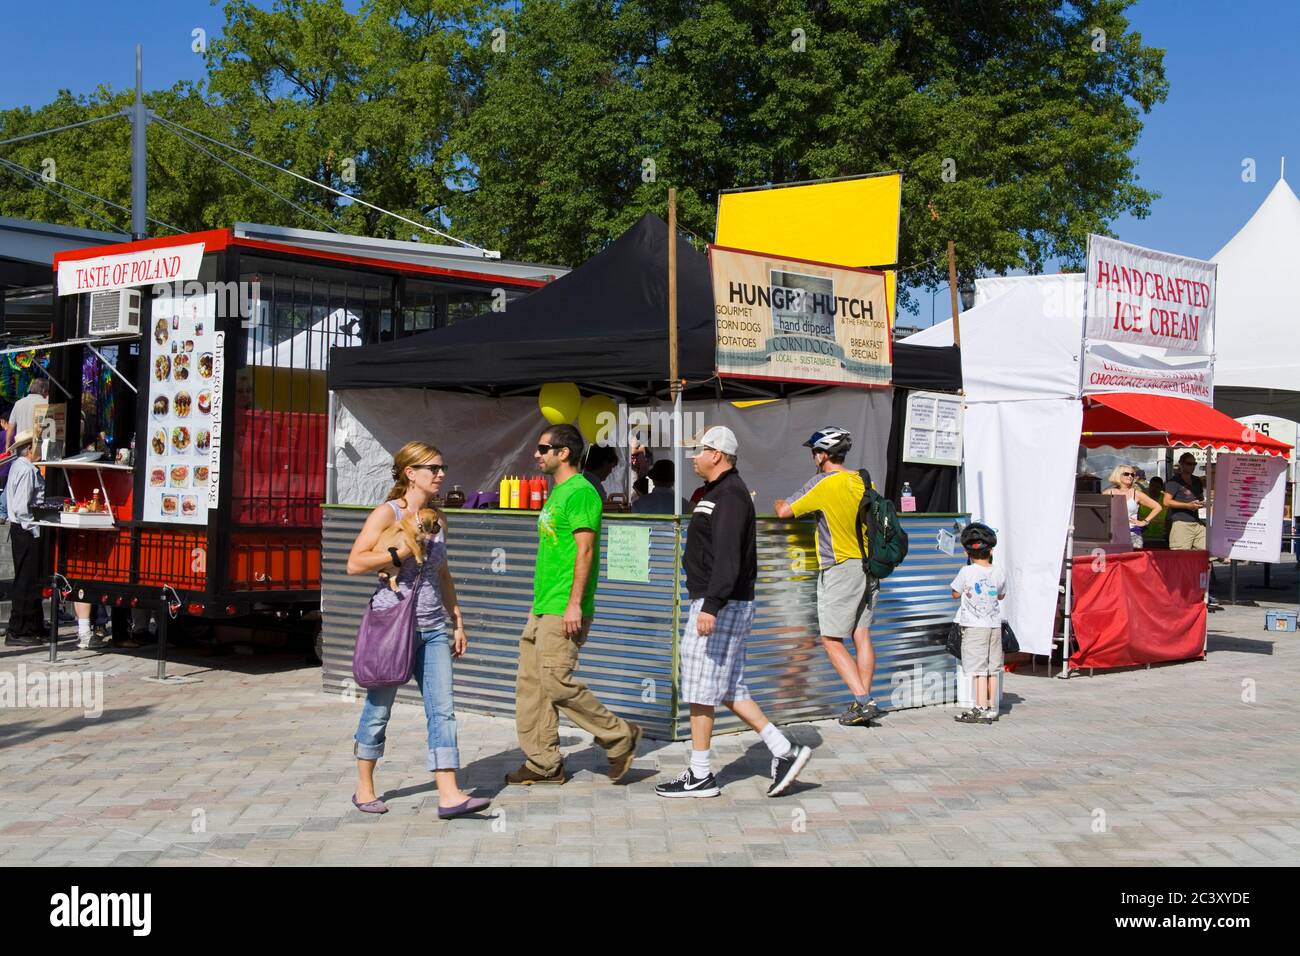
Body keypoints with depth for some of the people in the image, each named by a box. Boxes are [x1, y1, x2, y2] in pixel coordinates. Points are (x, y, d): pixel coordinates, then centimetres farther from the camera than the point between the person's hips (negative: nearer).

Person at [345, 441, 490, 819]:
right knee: (379, 708, 6)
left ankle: (449, 795, -6)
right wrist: (400, 553, -21)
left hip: (433, 627, 6)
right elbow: (355, 563, -12)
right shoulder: (387, 513, -7)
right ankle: (364, 790, 22)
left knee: (442, 710, -3)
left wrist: (457, 621, 18)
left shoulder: (438, 518, 12)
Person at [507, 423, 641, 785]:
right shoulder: (558, 492, 18)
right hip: (542, 607, 10)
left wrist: (574, 604, -23)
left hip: (563, 610, -10)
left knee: (556, 682, -11)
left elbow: (585, 551, -19)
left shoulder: (580, 491, -13)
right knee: (530, 684, 7)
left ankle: (620, 737, 3)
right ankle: (544, 763, 13)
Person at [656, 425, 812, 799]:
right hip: (722, 606, 11)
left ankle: (700, 776, 4)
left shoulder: (730, 494, -15)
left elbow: (727, 558, -26)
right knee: (729, 690, 11)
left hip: (722, 608, -11)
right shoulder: (719, 492, 19)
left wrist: (711, 607, -31)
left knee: (701, 689, -4)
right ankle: (784, 751, 11)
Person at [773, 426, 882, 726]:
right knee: (862, 636, 10)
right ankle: (865, 702, 11)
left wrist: (779, 503, 14)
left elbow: (785, 511, -10)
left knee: (832, 640, -3)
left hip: (839, 567, -7)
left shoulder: (824, 483, -13)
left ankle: (863, 701, -10)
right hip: (868, 566, 7)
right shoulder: (863, 480, 8)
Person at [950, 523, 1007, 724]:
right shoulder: (998, 573, 1)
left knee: (979, 669, -5)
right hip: (995, 625, 5)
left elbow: (955, 594, 3)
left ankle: (981, 709, -8)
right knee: (992, 668, 10)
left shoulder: (966, 572, -11)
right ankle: (991, 708, 15)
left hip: (975, 626, -4)